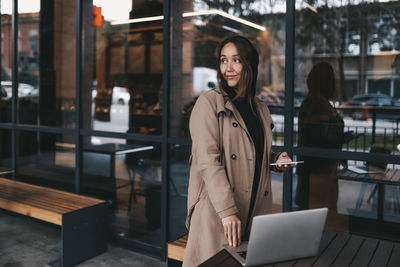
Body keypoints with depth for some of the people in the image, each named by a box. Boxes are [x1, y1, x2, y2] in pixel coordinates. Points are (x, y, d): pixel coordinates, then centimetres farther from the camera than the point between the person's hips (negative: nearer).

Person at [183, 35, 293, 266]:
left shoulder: (261, 108, 13)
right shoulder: (209, 102, -6)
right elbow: (208, 159, -17)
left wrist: (277, 159, 3)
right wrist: (227, 211, -24)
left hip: (255, 211, 6)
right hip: (216, 212, -5)